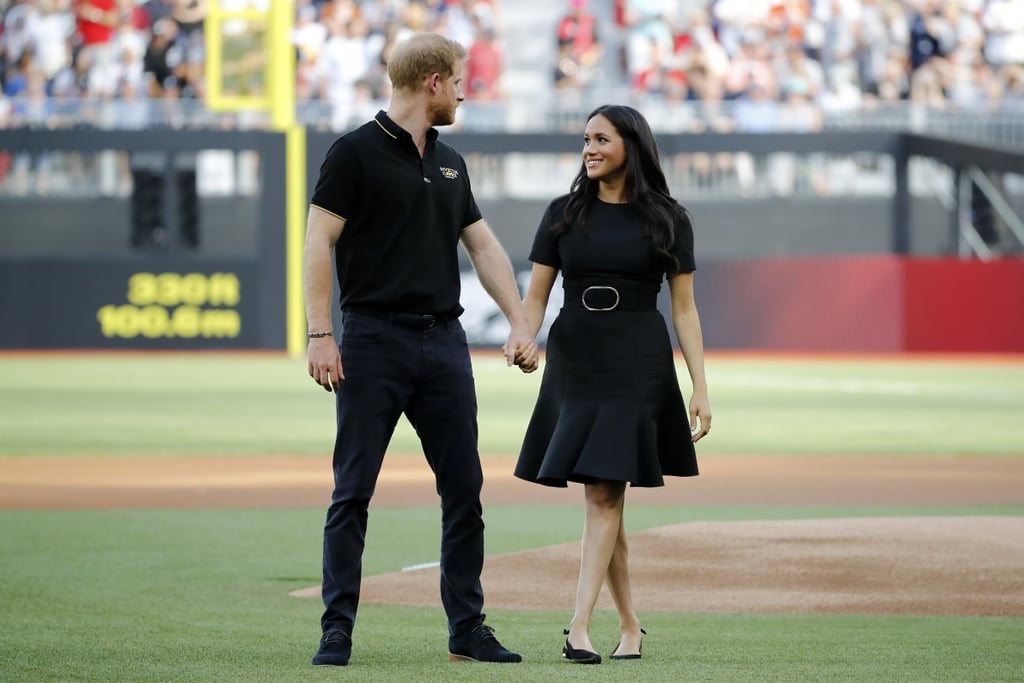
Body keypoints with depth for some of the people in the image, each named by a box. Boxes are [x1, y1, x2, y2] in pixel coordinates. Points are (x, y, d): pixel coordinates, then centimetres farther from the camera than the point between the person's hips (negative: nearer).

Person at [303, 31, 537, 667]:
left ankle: (467, 627, 12)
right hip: (375, 340, -6)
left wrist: (521, 324, 12)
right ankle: (338, 629, 0)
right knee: (353, 490, -3)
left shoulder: (450, 163, 16)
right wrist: (321, 335, -15)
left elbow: (484, 245, 21)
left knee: (464, 487, 5)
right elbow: (319, 243, -8)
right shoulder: (356, 152, -5)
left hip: (444, 340, 6)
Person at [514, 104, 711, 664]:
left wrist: (700, 387, -3)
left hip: (638, 365, -3)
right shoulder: (564, 213, 8)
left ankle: (580, 627, -19)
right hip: (573, 360, 3)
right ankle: (629, 626, 15)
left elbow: (684, 309, 3)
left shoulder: (667, 219, 3)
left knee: (604, 493, -12)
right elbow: (535, 296, 6)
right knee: (601, 496, 5)